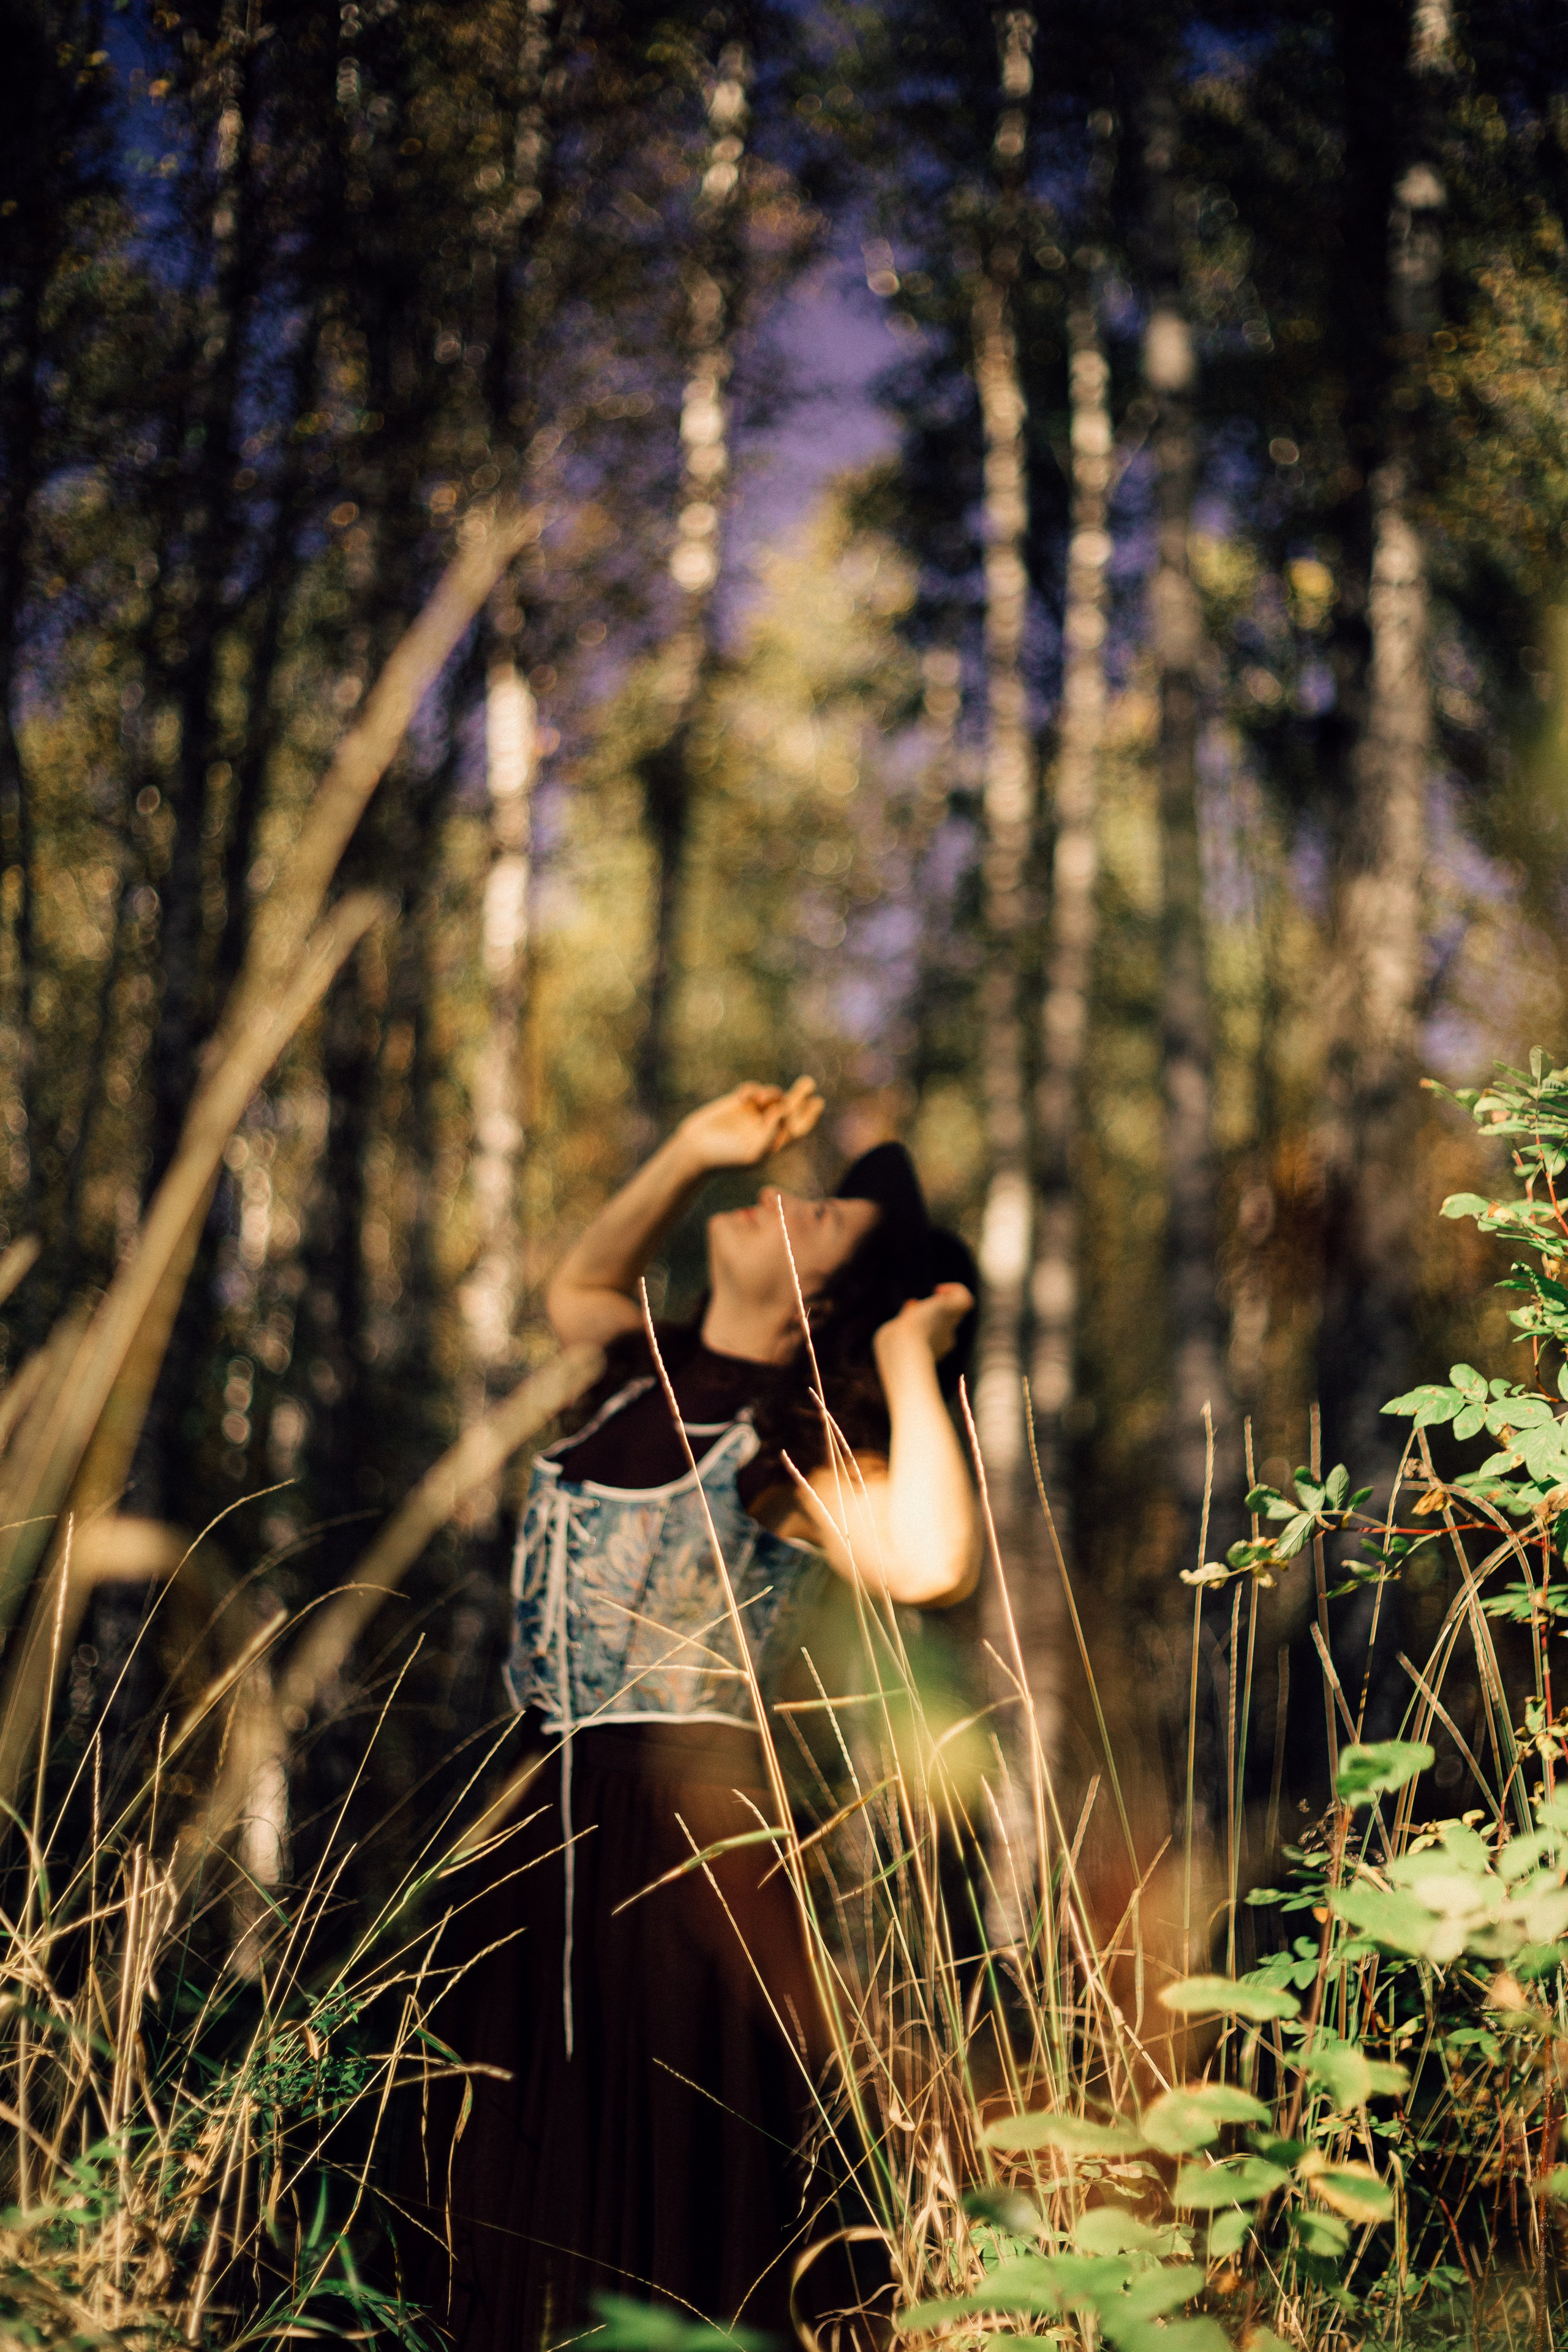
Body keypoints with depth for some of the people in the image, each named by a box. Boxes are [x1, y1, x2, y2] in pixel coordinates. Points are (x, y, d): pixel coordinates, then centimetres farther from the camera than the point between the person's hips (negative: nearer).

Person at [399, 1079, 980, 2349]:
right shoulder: (655, 1376, 9)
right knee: (521, 2194, 16)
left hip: (686, 1844, -7)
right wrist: (693, 1152, 16)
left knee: (659, 2217, 1)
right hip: (556, 1827, 8)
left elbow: (933, 1562, -32)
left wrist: (911, 1362, -20)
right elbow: (577, 1286, 30)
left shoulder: (793, 1446, -13)